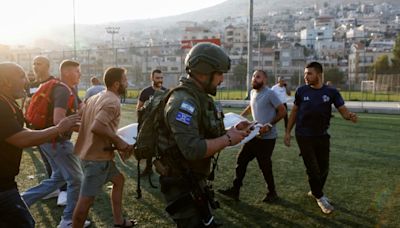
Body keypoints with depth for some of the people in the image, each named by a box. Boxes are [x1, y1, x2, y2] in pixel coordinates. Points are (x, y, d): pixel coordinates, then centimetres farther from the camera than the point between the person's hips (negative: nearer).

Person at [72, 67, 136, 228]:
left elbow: (82, 122, 15)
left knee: (119, 180, 22)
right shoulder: (113, 102, -18)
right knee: (87, 199, 0)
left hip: (90, 152, 11)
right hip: (98, 156, -11)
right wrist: (118, 141, -19)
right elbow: (97, 127, -31)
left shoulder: (96, 98, 11)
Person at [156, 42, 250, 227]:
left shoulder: (200, 98, 8)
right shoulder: (183, 101, -24)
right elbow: (192, 149, -33)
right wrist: (227, 139, -22)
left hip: (194, 180, 10)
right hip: (181, 183, -10)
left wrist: (233, 130, 1)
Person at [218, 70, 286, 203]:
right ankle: (235, 190, 14)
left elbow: (282, 111, -14)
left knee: (265, 166, 2)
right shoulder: (252, 93, 9)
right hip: (254, 135, 8)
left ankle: (272, 193, 24)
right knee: (241, 160, 6)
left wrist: (269, 125, -21)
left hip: (267, 137, -8)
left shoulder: (270, 94, -15)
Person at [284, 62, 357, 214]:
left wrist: (350, 116, -34)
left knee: (324, 168, 14)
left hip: (322, 136, 2)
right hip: (304, 136, -2)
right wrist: (287, 132, -1)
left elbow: (343, 110, -10)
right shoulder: (301, 91, -8)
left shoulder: (331, 92, -7)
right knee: (313, 168, 1)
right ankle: (320, 197, 21)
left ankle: (315, 191, 38)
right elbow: (294, 111, 1)